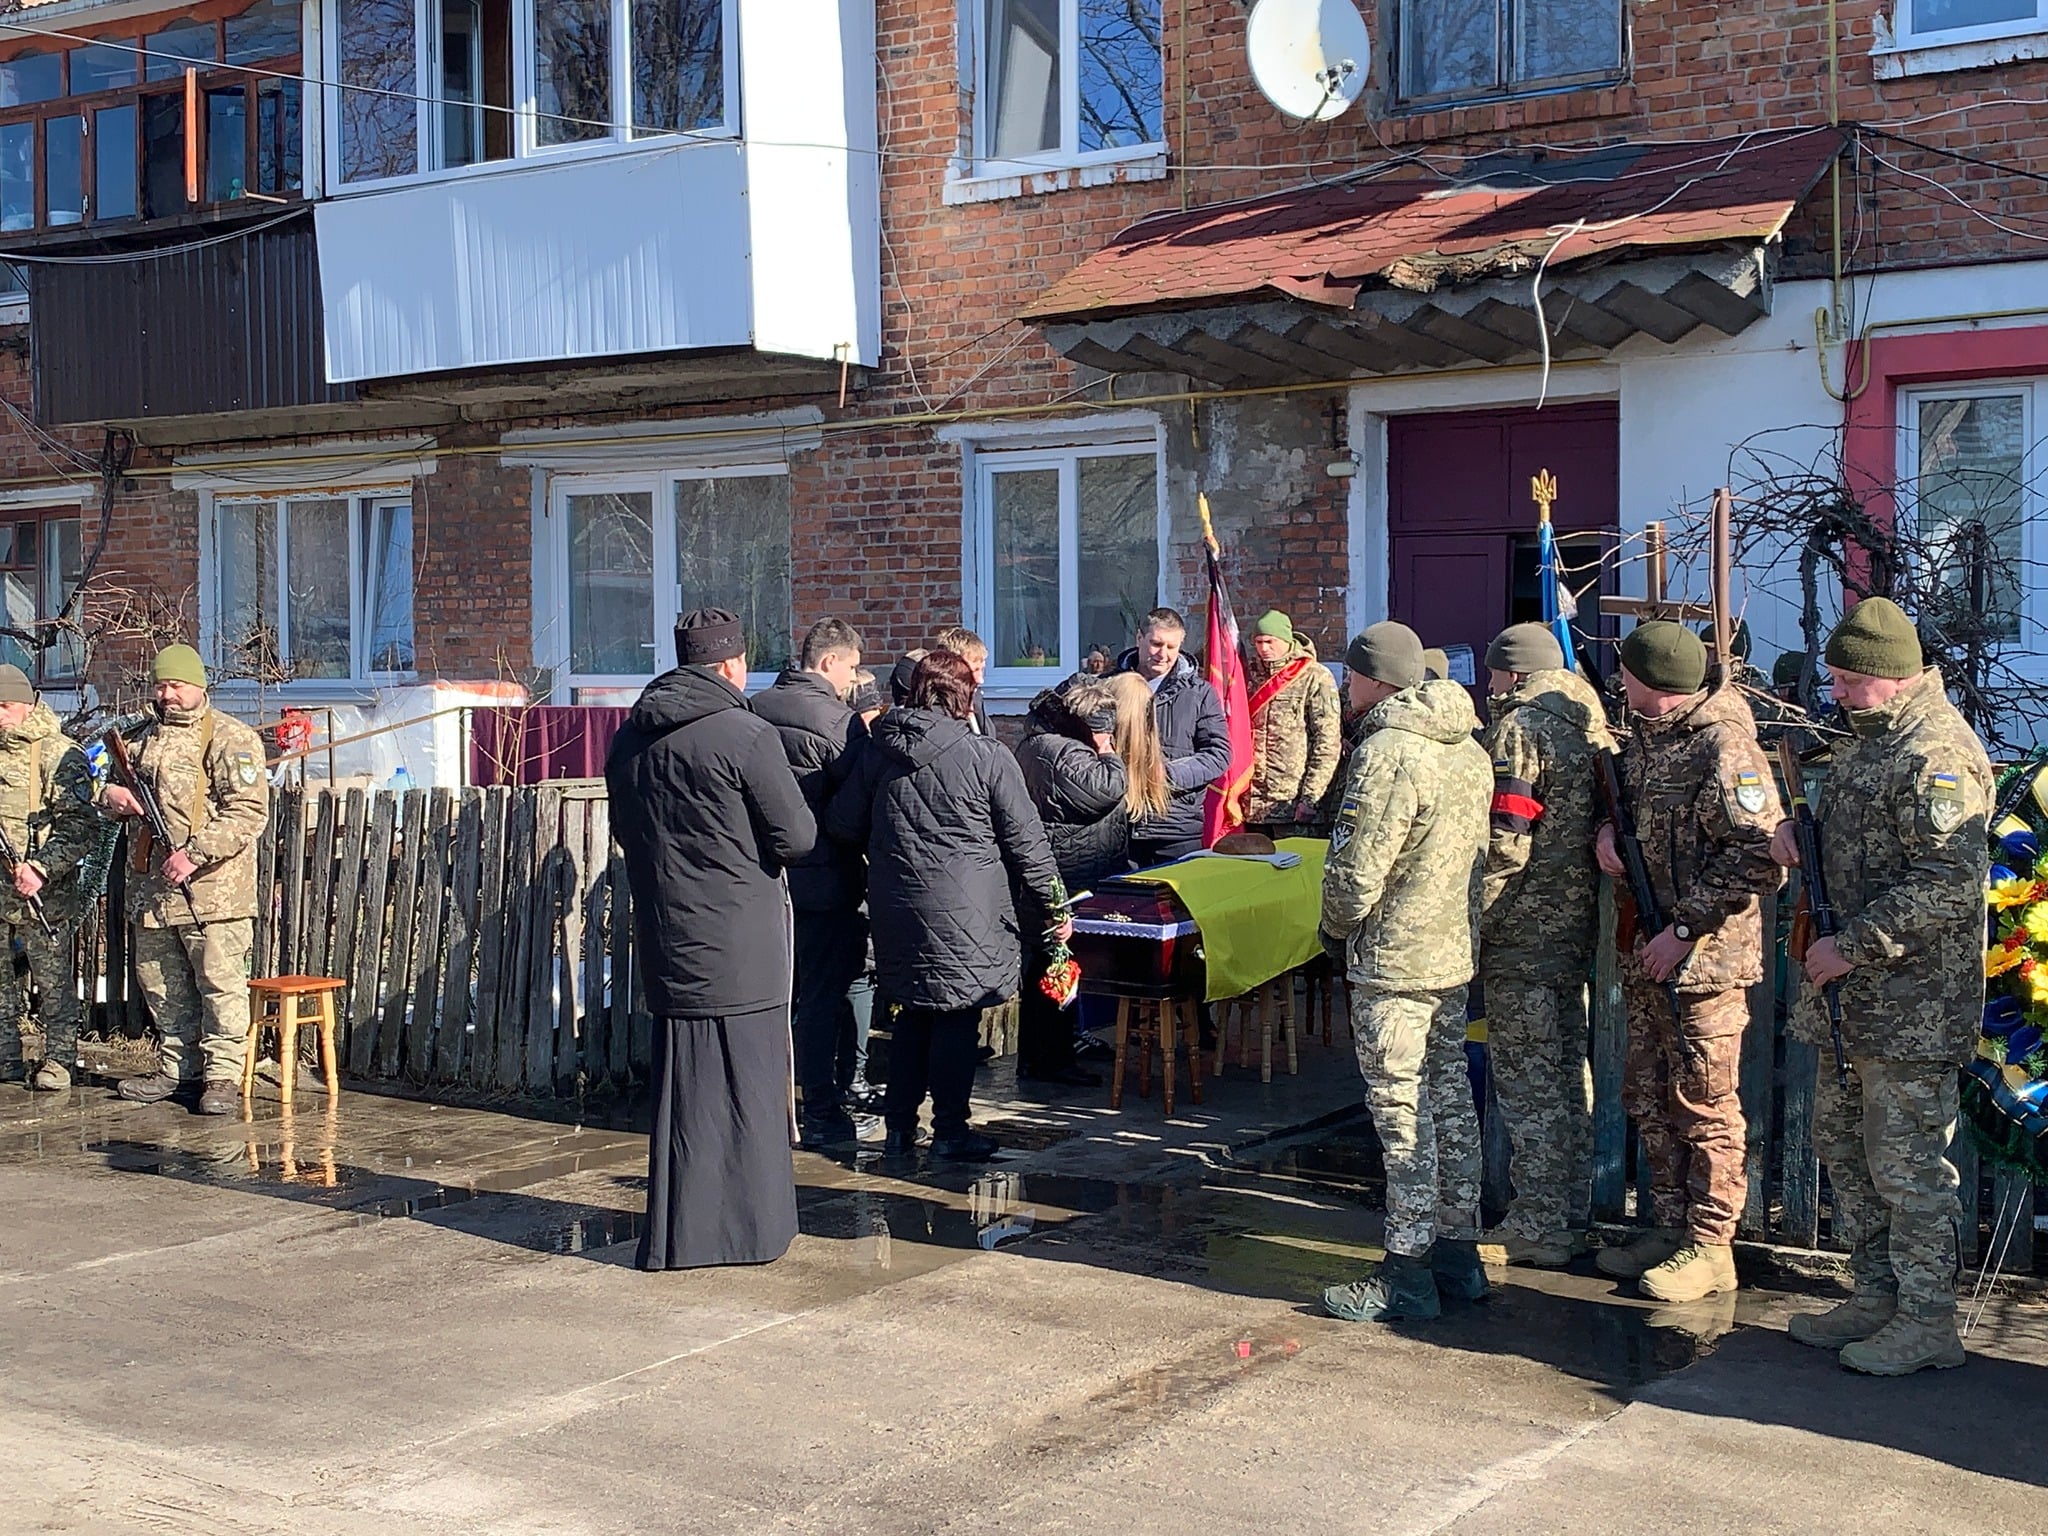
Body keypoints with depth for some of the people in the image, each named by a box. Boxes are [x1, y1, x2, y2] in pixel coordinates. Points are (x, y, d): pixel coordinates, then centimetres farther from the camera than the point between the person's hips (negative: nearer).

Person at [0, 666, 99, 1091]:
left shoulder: (59, 755, -6)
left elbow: (80, 827, -11)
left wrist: (41, 867, -21)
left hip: (44, 895, -6)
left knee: (53, 981, 1)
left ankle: (58, 1060, 10)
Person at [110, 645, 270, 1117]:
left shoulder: (231, 739, -7)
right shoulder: (148, 738, 18)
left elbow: (249, 812, -16)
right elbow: (124, 789, 30)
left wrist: (195, 854, -22)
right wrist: (114, 797, 4)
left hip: (212, 889, -8)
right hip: (151, 889, 8)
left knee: (219, 984, -5)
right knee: (161, 985, 14)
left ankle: (223, 1075, 1)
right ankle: (176, 1069, 24)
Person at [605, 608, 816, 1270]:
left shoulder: (629, 738, 7)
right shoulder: (746, 735, -14)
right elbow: (797, 836, -10)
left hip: (667, 942, 6)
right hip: (741, 945, -6)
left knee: (682, 1087, 13)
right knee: (748, 1085, 4)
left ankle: (676, 1234, 19)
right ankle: (747, 1227, 10)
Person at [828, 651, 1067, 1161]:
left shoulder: (878, 754, 3)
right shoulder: (987, 757, -9)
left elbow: (842, 823, 10)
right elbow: (1026, 840, -5)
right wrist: (1051, 906, 4)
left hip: (897, 907, 5)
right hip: (964, 911, -5)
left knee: (912, 1014, 16)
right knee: (958, 1019, 4)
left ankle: (899, 1127, 21)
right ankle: (950, 1131, 10)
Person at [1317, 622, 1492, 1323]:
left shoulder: (1387, 754, -20)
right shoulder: (1470, 750, 8)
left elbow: (1355, 871, -20)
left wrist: (1336, 930, -2)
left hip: (1393, 962, -9)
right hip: (1455, 953, 9)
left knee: (1402, 1114, -3)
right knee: (1451, 1101, 15)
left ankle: (1408, 1272, 3)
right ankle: (1459, 1250, 25)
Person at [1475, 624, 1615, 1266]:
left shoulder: (1520, 727, -14)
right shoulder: (1592, 725, 12)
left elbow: (1504, 842, -20)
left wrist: (1471, 921, -13)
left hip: (1524, 930, -9)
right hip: (1579, 920, 9)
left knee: (1527, 1074, -2)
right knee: (1567, 1066, 17)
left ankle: (1541, 1225, 2)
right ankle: (1572, 1210, 26)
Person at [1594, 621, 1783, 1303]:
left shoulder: (1724, 747, -17)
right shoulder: (1644, 738, 11)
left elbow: (1758, 855, -21)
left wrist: (1685, 928, -20)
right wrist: (1607, 830, 2)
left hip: (1705, 958, -9)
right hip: (1644, 955, 9)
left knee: (1704, 1104, 0)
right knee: (1650, 1099, 16)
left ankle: (1710, 1246, 10)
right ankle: (1669, 1226, 28)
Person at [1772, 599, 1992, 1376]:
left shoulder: (1936, 753, -17)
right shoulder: (1864, 738, 14)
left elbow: (1949, 885, -24)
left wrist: (1852, 946, -21)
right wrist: (1800, 833, 6)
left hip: (1909, 1008, -10)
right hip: (1847, 995, 10)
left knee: (1905, 1162, -2)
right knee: (1843, 1145, 17)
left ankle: (1926, 1321, 9)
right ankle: (1875, 1297, 28)